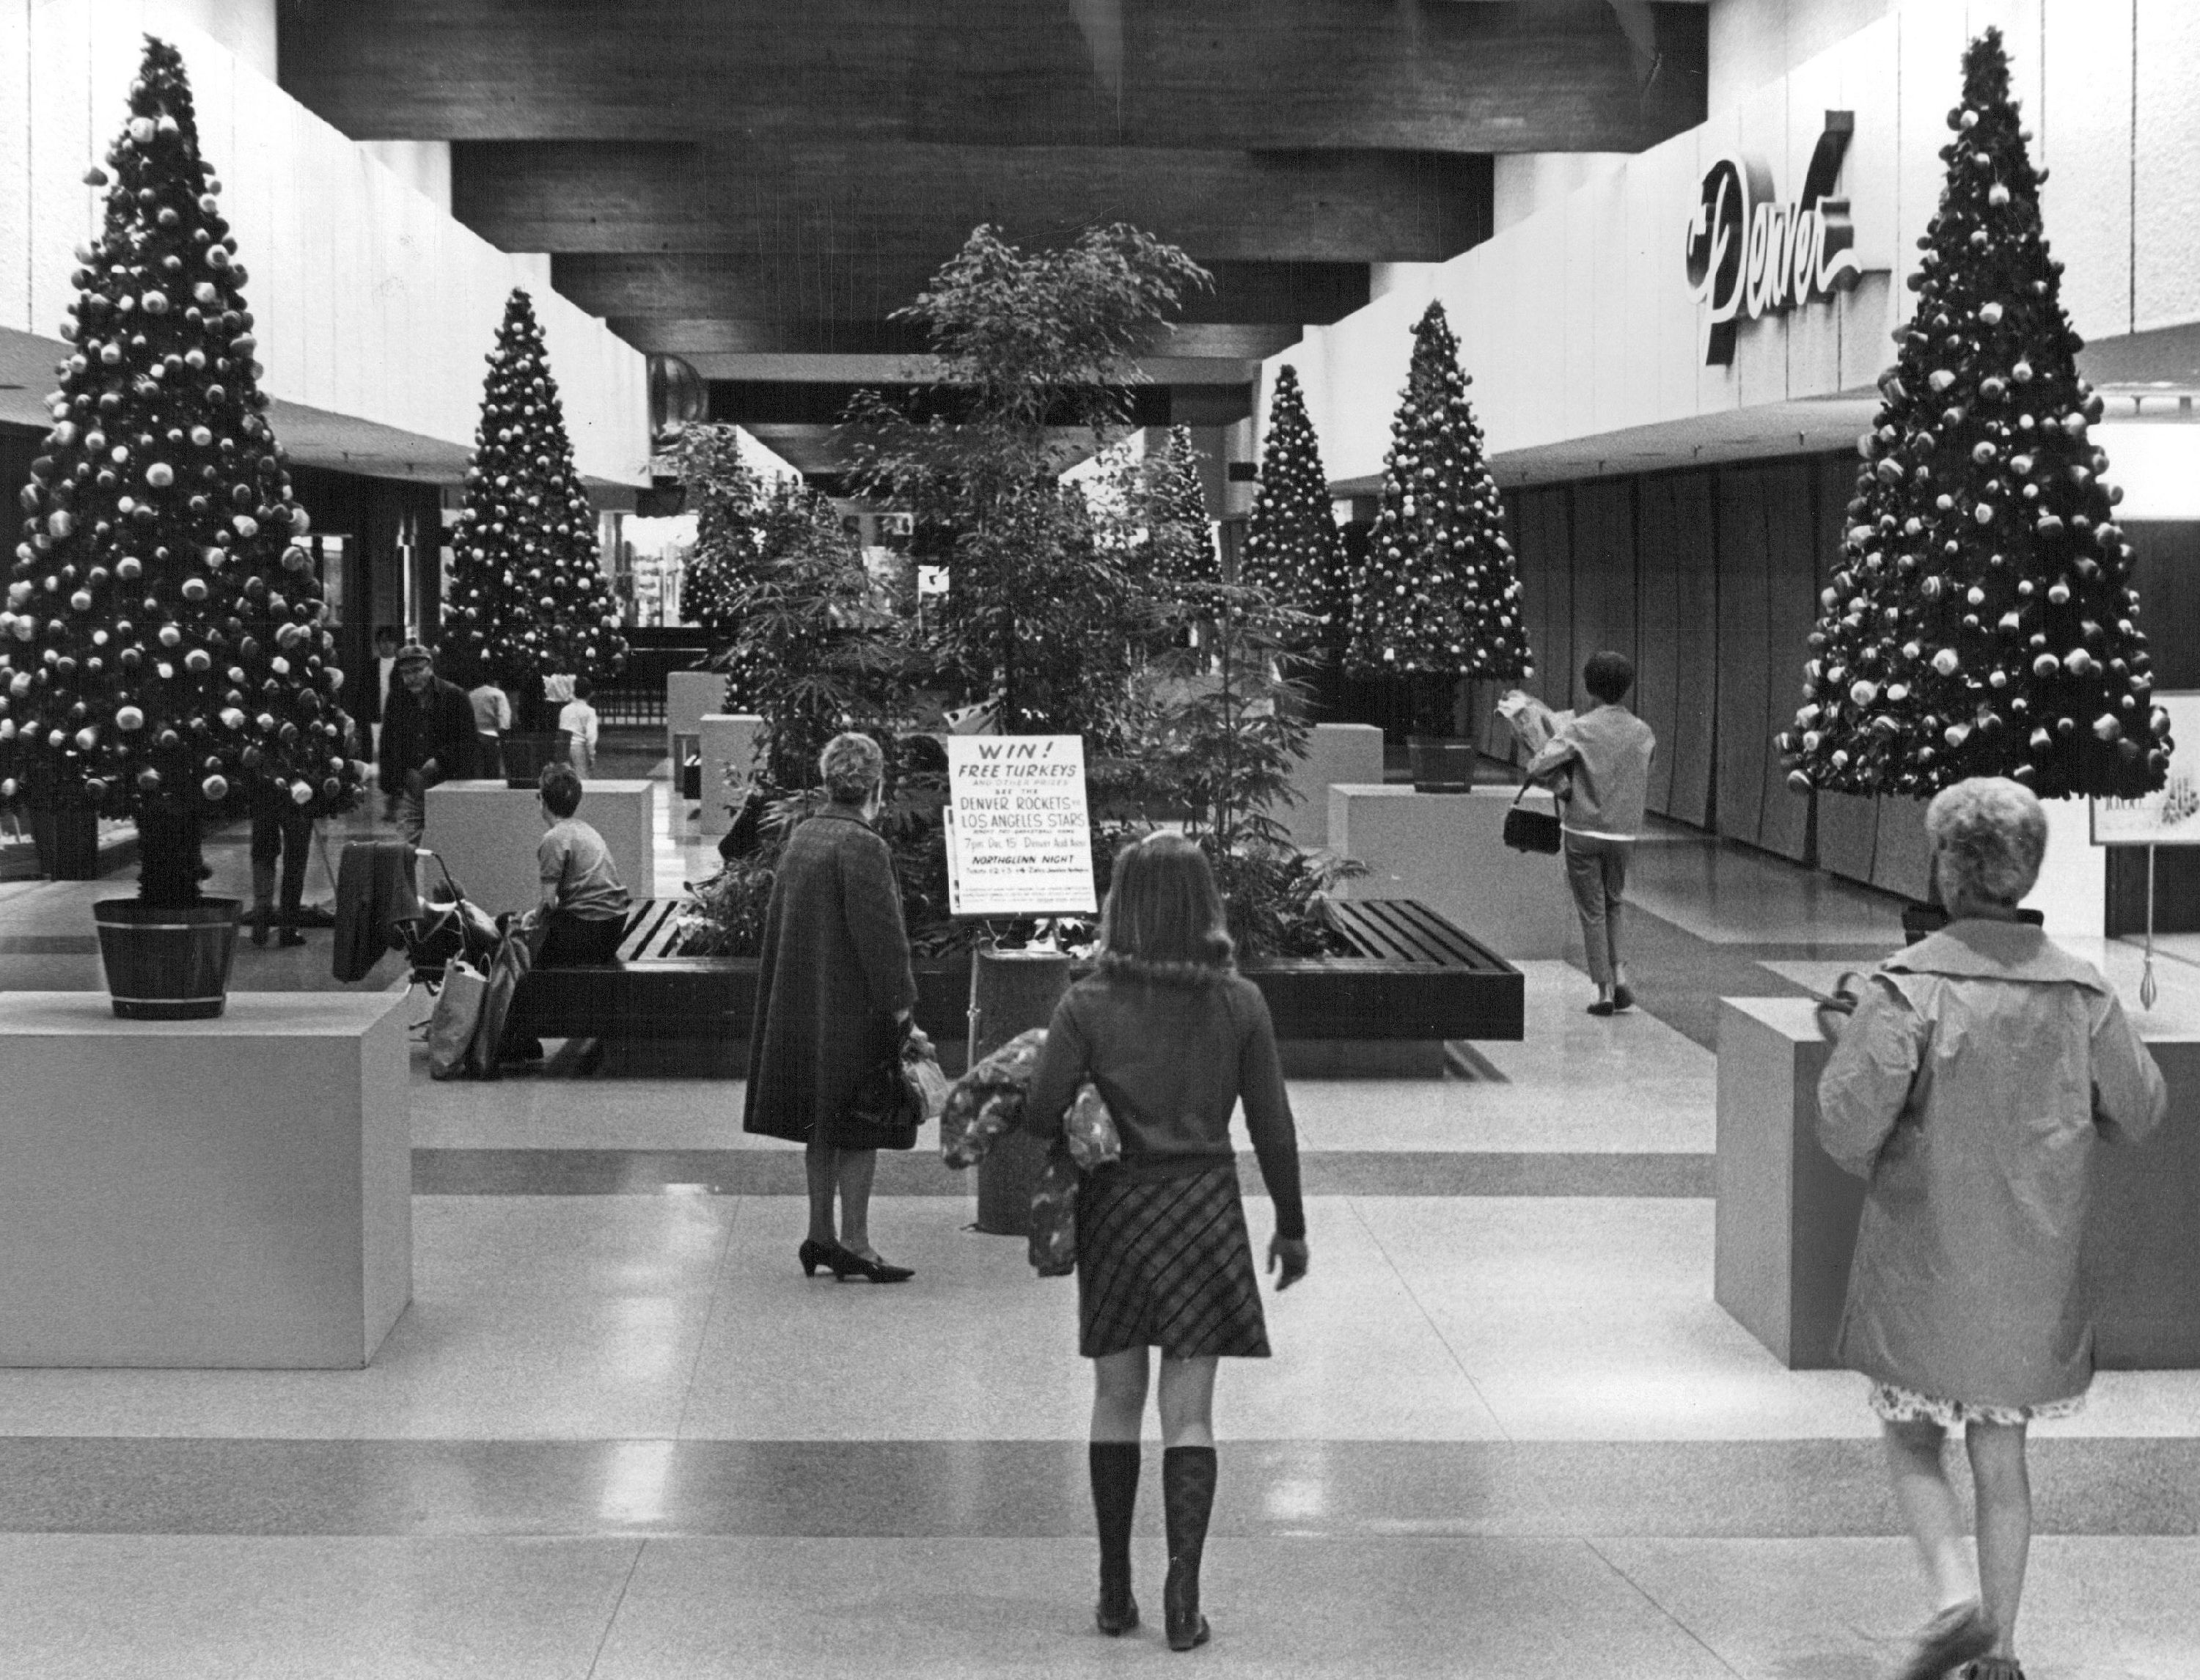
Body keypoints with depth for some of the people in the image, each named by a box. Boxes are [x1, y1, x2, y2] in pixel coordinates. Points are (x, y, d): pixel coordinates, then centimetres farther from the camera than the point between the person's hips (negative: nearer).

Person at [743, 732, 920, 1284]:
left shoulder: (800, 839, 8)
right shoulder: (863, 848, -18)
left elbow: (778, 922, 15)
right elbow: (881, 935, -20)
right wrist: (900, 1007, -14)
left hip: (801, 1007, 8)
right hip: (852, 1009, -8)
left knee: (823, 1128, 15)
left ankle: (820, 1234, 21)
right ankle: (854, 1243, 2)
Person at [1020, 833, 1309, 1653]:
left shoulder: (1089, 1006, -10)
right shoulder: (1240, 1004, -6)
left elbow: (1039, 1116, -11)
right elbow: (1272, 1125, 0)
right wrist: (1290, 1225, 11)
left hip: (1115, 1204, 0)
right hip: (1205, 1202, 0)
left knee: (1117, 1400, 13)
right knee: (1190, 1411, 5)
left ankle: (1115, 1591, 19)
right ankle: (1182, 1595, -1)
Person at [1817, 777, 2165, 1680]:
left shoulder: (1910, 986, -16)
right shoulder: (2080, 992, -5)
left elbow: (1846, 1119, -22)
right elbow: (2139, 1113, 6)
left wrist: (1871, 1166, 0)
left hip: (1921, 1260, -3)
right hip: (2034, 1270, 3)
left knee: (1912, 1446, 13)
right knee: (2002, 1461, 15)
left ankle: (1957, 1596, -7)